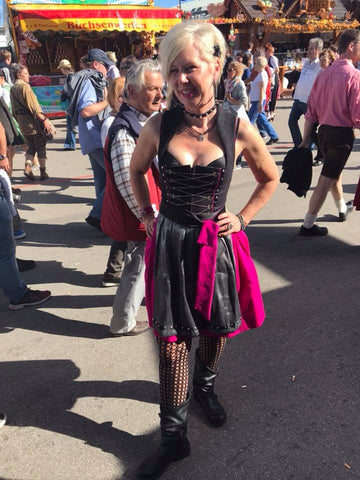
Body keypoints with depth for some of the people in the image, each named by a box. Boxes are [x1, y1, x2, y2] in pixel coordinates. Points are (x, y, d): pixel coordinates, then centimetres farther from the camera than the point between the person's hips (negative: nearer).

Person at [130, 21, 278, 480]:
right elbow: (136, 171, 15)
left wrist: (241, 219, 2)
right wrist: (147, 214, 7)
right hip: (169, 245, 0)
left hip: (216, 245, 1)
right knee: (171, 341, 4)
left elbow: (270, 178, 9)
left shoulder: (238, 128, -7)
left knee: (215, 329, 17)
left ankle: (205, 386, 51)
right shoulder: (159, 126, -5)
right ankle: (173, 436, 24)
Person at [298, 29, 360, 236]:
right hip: (342, 133, -8)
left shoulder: (324, 73, 6)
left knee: (335, 172, 25)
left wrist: (306, 139, 10)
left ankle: (343, 209, 47)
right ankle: (308, 225, 4)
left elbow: (311, 111, 6)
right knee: (326, 180, -1)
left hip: (324, 131, 8)